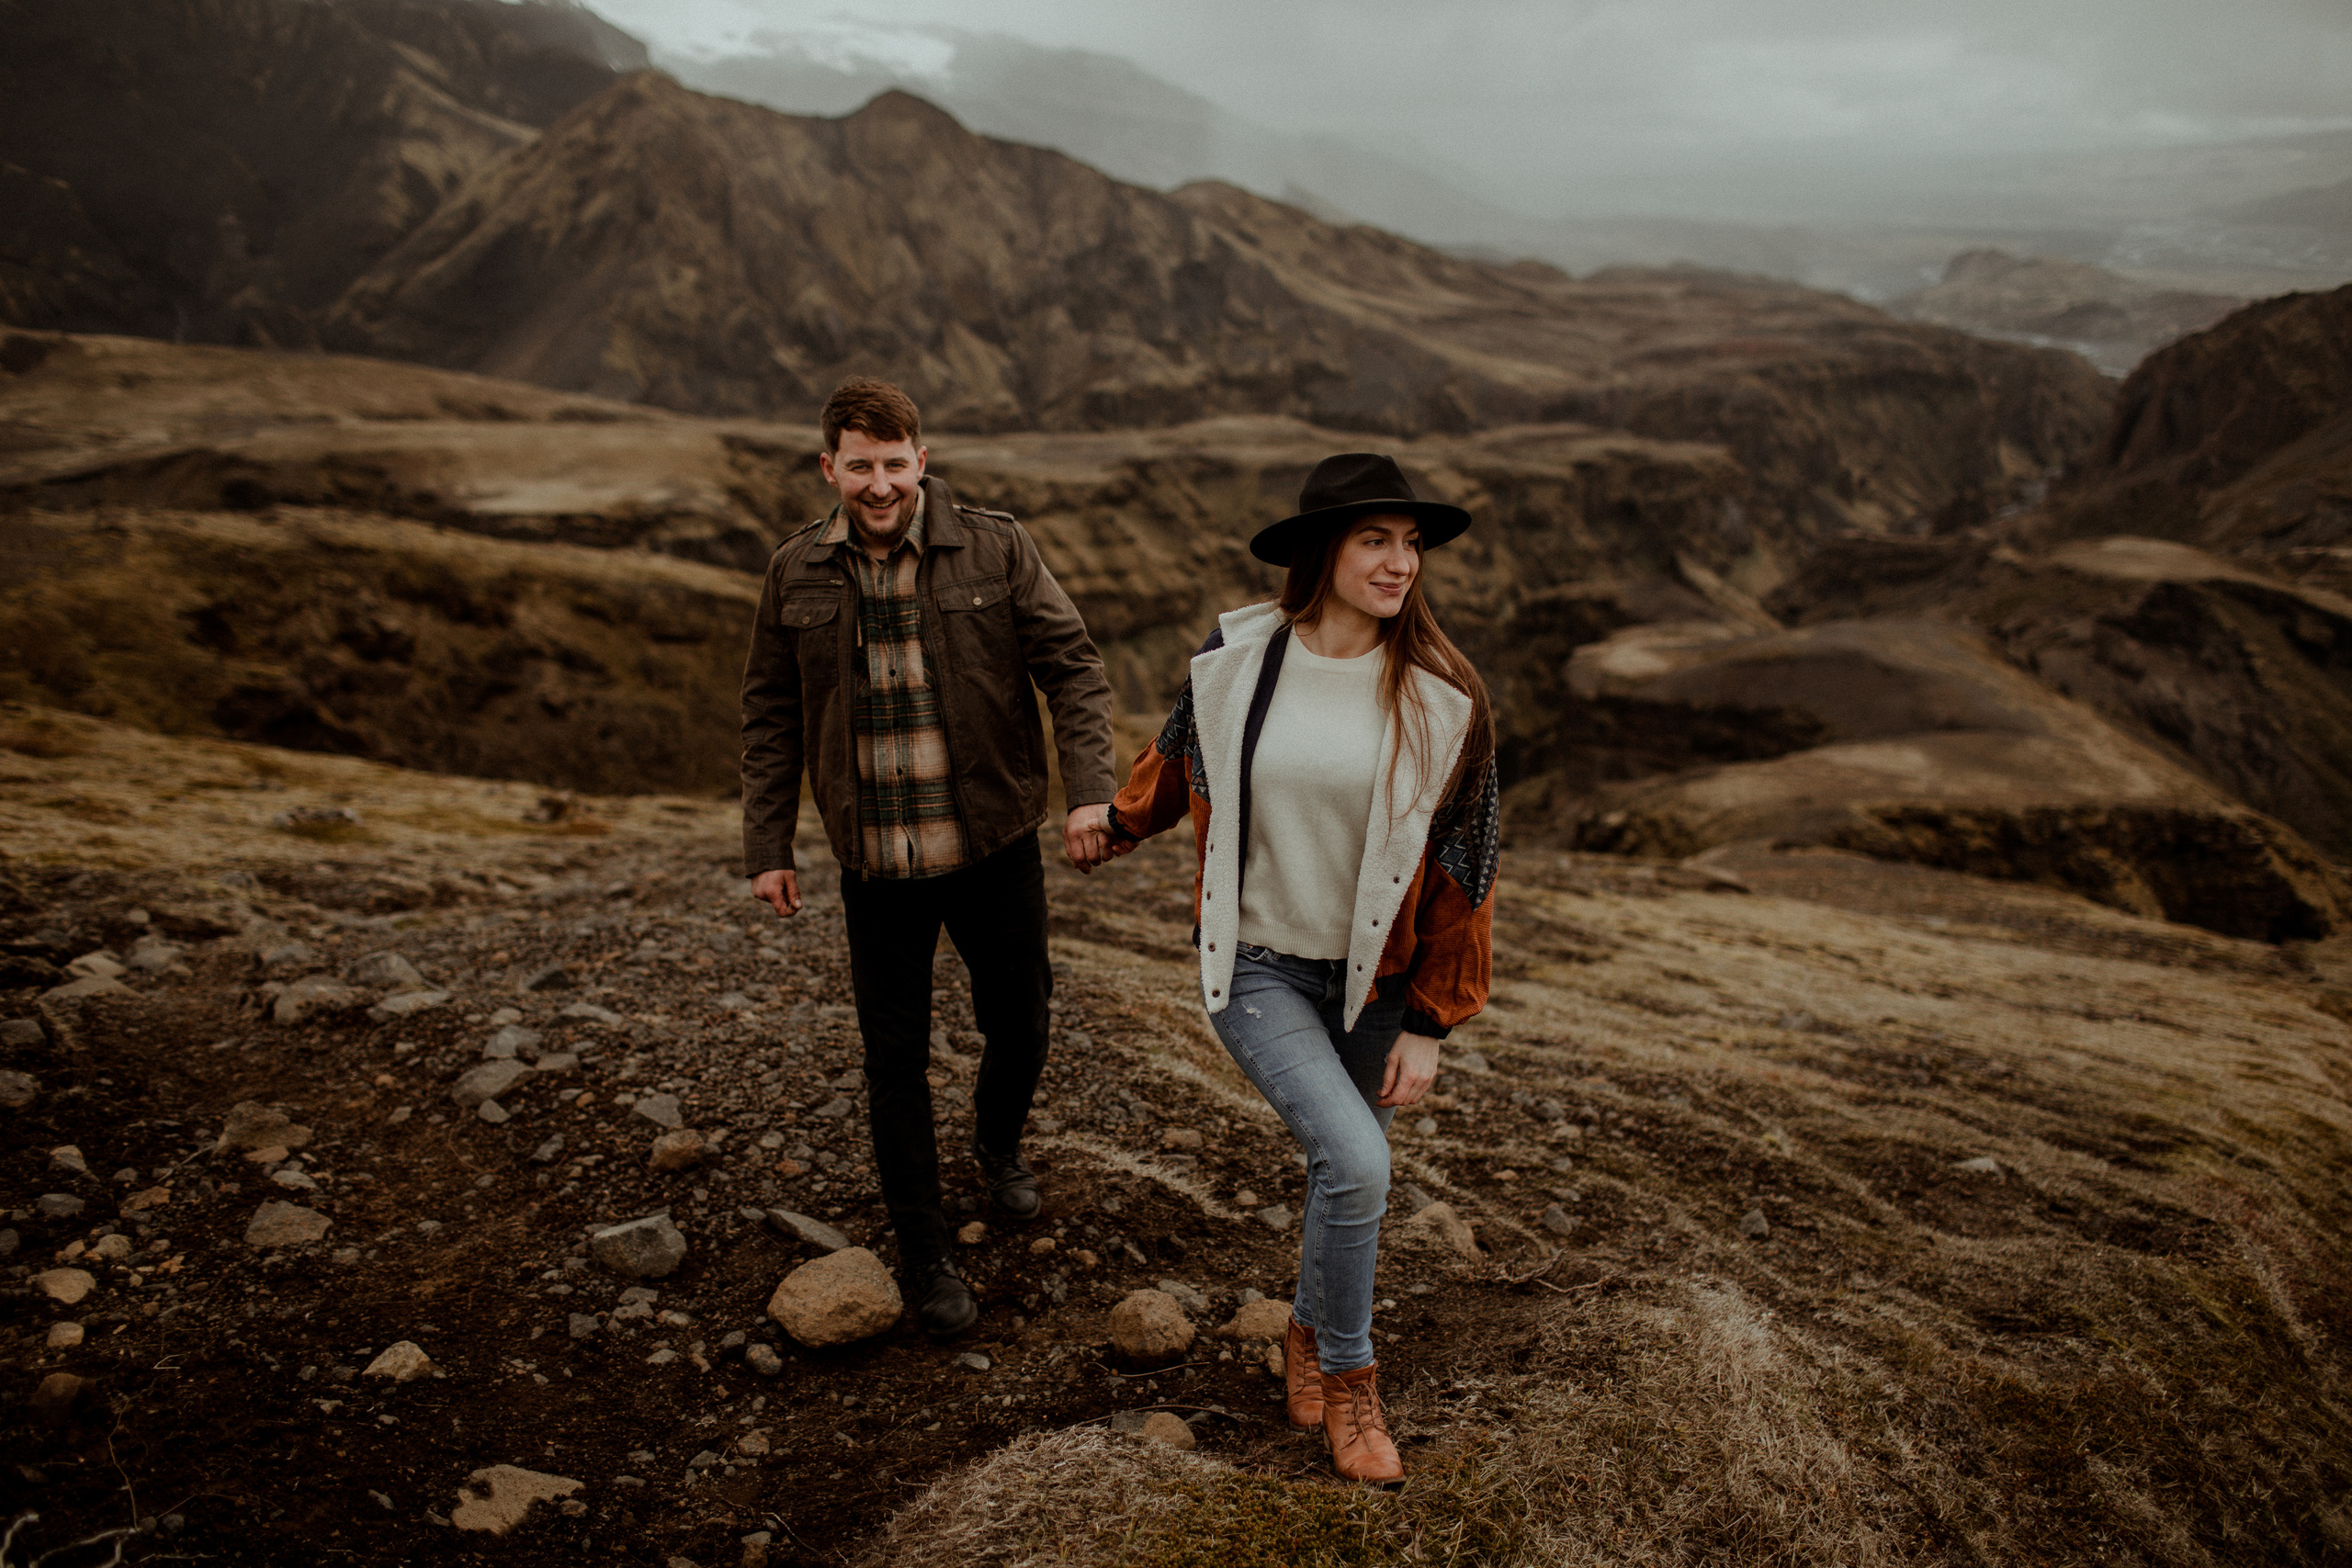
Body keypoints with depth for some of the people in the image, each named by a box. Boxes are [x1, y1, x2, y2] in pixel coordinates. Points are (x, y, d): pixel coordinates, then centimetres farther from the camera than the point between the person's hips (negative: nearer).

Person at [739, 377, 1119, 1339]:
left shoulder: (995, 550, -7)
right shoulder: (797, 573, 0)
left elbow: (1073, 669, -7)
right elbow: (771, 717, 6)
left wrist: (1090, 789, -20)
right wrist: (768, 847, 4)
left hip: (995, 848, 0)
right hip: (875, 864, 1)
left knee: (1019, 1024, 13)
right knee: (895, 1057, 6)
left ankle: (999, 1142, 48)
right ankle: (923, 1257, 23)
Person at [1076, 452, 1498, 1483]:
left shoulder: (1442, 699, -11)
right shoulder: (1233, 659, -8)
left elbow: (1463, 869, -6)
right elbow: (1182, 754, 14)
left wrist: (1427, 1025, -5)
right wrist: (1121, 824, 31)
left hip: (1371, 977, 2)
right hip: (1254, 964, -1)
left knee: (1344, 1158, 14)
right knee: (1355, 1160, -18)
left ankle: (1310, 1333, 44)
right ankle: (1348, 1374, 9)